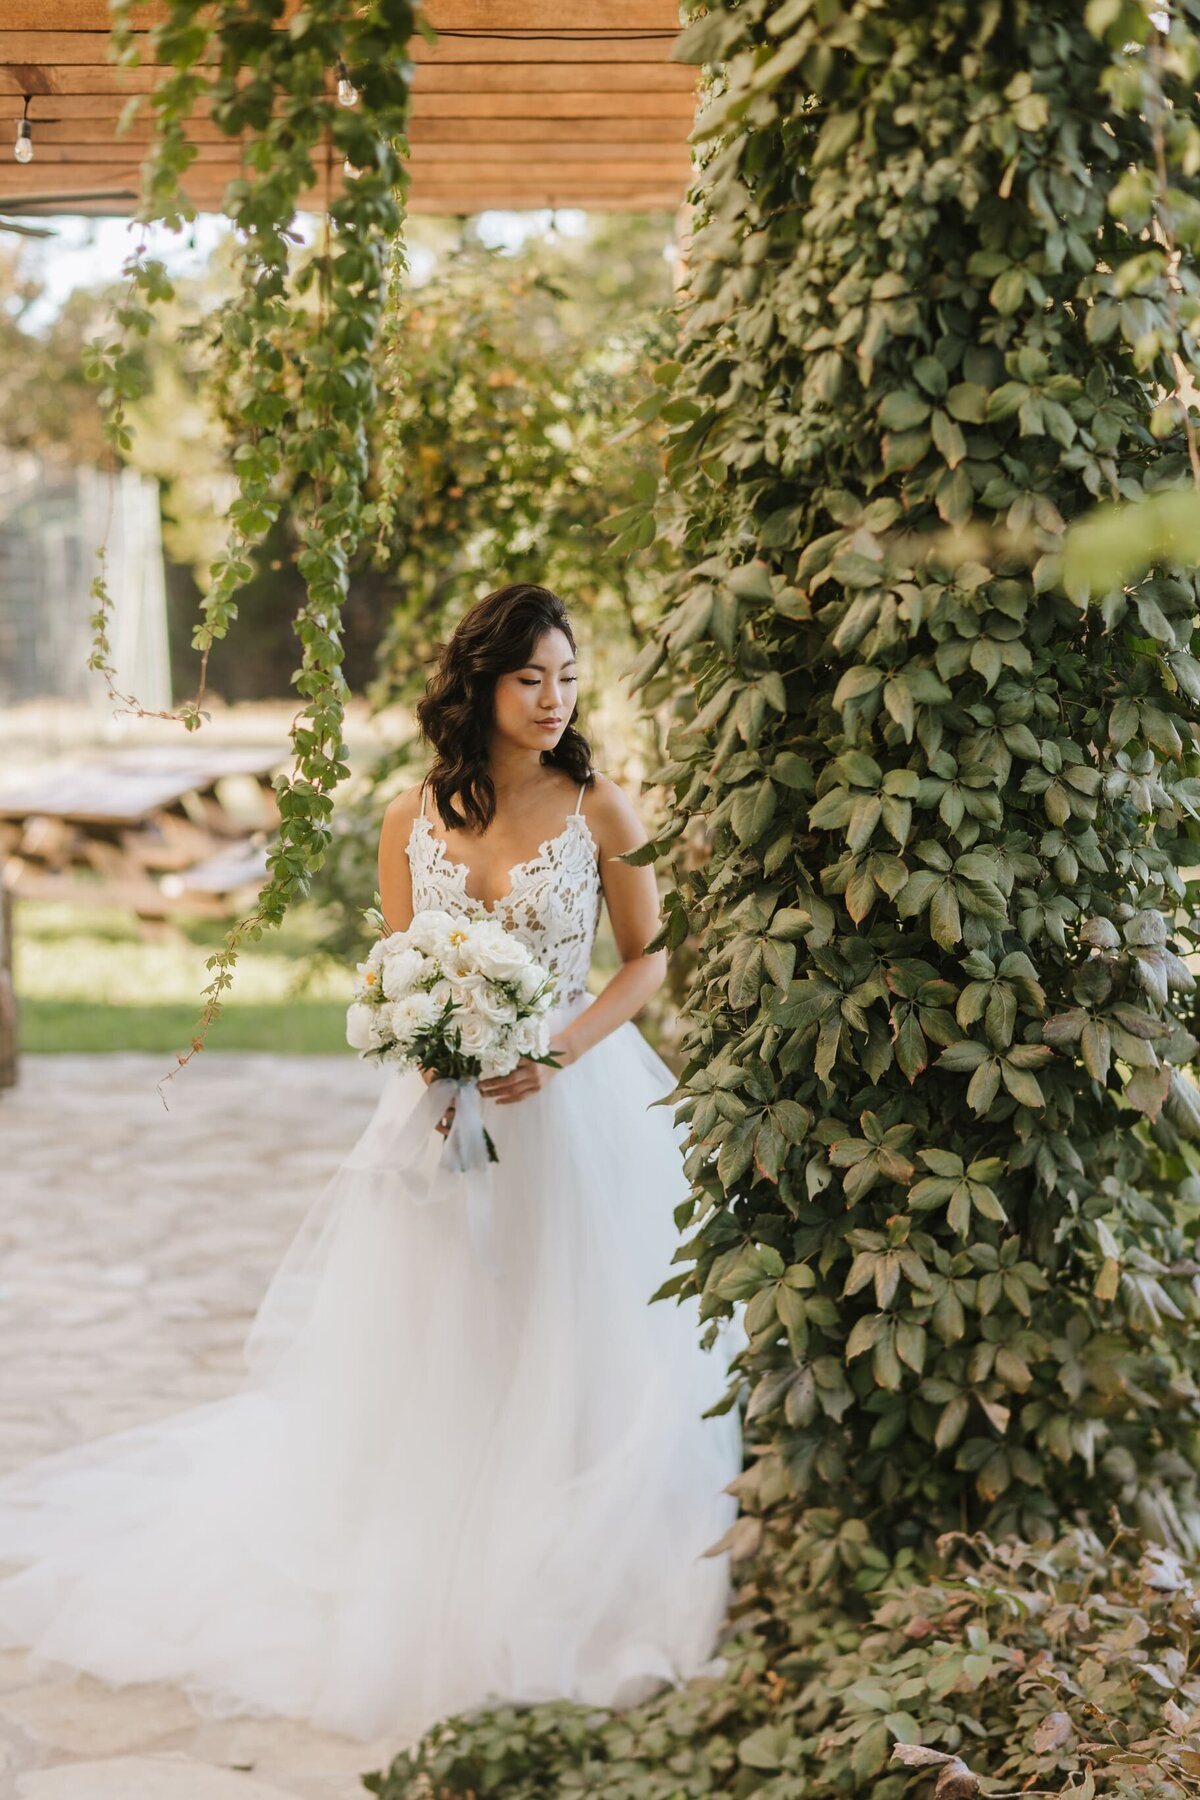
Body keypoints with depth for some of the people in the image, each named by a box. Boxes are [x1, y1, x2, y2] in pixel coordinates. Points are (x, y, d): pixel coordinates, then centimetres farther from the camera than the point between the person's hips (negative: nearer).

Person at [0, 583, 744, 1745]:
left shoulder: (599, 810, -4)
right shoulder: (412, 819, 2)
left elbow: (649, 959, 0)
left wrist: (559, 1051, -14)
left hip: (572, 1104, -2)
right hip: (446, 1111, 2)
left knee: (565, 1345, 3)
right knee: (429, 1353, 6)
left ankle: (564, 1587, 17)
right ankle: (417, 1589, 18)